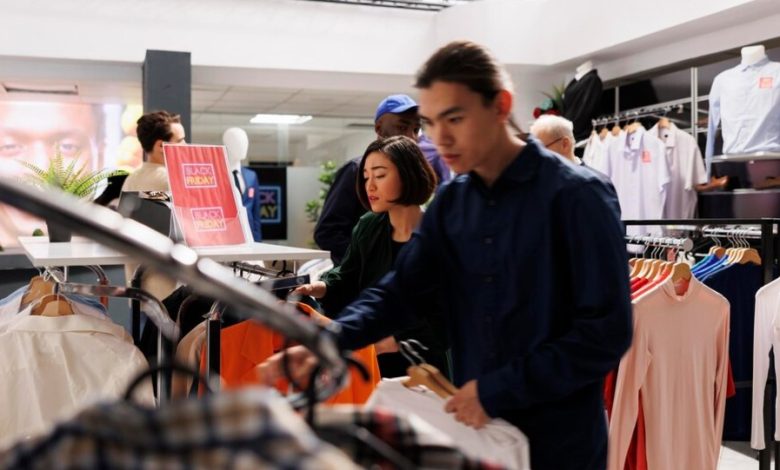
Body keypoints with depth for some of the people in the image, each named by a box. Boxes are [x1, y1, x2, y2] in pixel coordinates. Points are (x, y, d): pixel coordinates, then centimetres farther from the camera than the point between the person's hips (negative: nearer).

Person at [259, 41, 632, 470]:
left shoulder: (575, 195, -15)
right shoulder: (450, 202, 4)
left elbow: (607, 330, -17)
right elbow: (402, 290, -1)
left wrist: (498, 388, -19)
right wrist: (326, 342, -18)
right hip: (474, 431, 6)